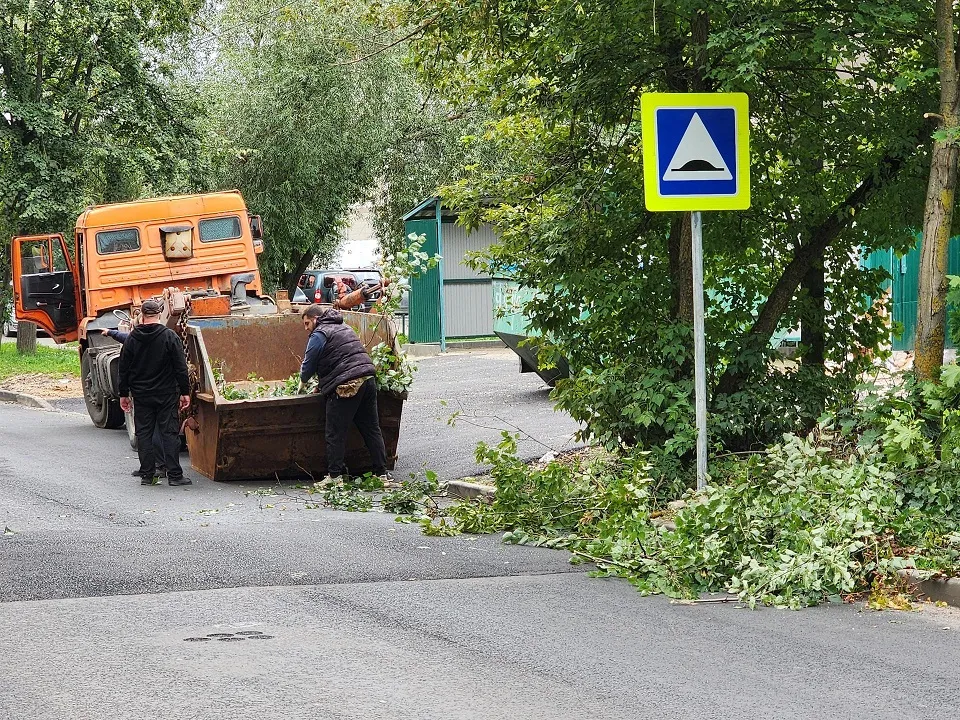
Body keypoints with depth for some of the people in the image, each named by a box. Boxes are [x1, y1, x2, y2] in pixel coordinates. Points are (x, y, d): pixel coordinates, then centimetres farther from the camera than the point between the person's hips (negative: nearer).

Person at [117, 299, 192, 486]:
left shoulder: (132, 339, 0)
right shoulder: (169, 336, -7)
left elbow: (124, 369, 6)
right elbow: (180, 367, -7)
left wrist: (124, 394, 15)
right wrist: (185, 392, 1)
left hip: (141, 395, 2)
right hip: (167, 394, -2)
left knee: (144, 434, 8)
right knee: (170, 432, 0)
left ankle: (146, 475, 7)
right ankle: (174, 475, -2)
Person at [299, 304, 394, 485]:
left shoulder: (319, 335, -2)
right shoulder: (344, 328, 25)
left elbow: (309, 365, 0)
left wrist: (302, 384, 21)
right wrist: (322, 384, 27)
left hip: (346, 387, -8)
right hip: (368, 380, 8)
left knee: (335, 434, 0)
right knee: (372, 430, 10)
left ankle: (335, 476, 0)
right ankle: (383, 474, 8)